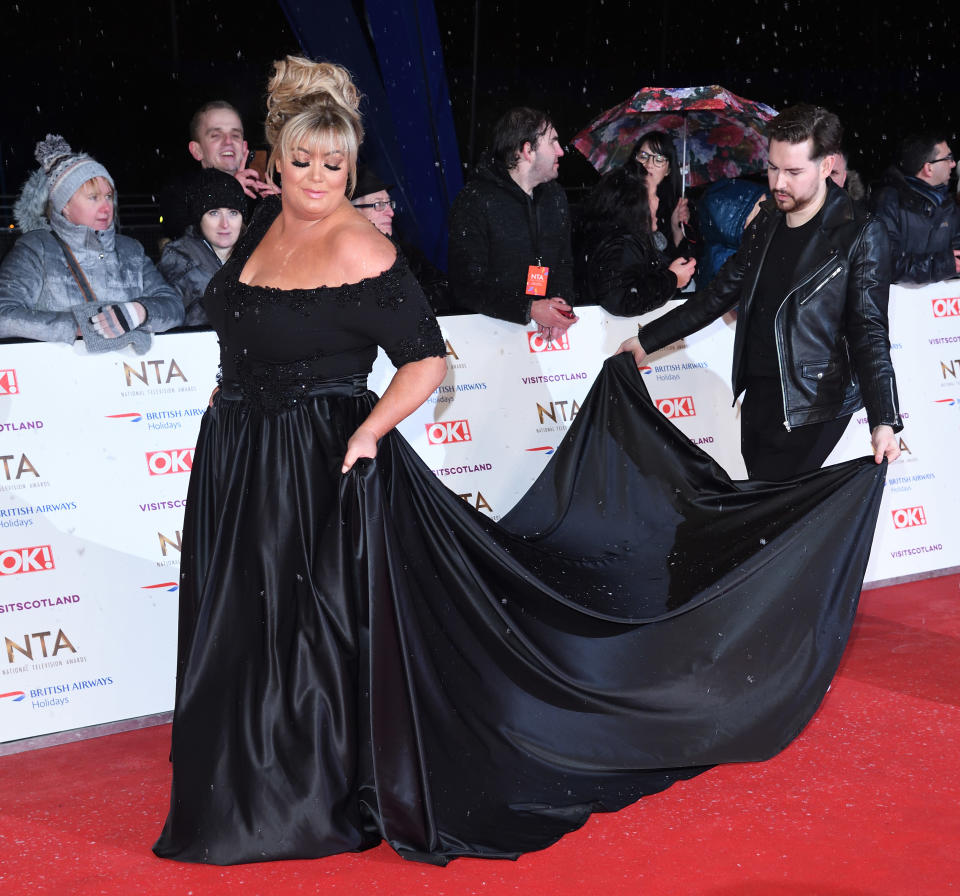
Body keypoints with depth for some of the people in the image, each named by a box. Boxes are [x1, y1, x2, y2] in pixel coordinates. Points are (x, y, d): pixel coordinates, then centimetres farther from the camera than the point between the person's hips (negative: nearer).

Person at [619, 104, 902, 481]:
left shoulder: (860, 235, -8)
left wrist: (884, 421, -26)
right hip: (756, 395, 6)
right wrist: (647, 341, 19)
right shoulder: (766, 222, 11)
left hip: (811, 407, -6)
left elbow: (869, 333, -14)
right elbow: (719, 295, 19)